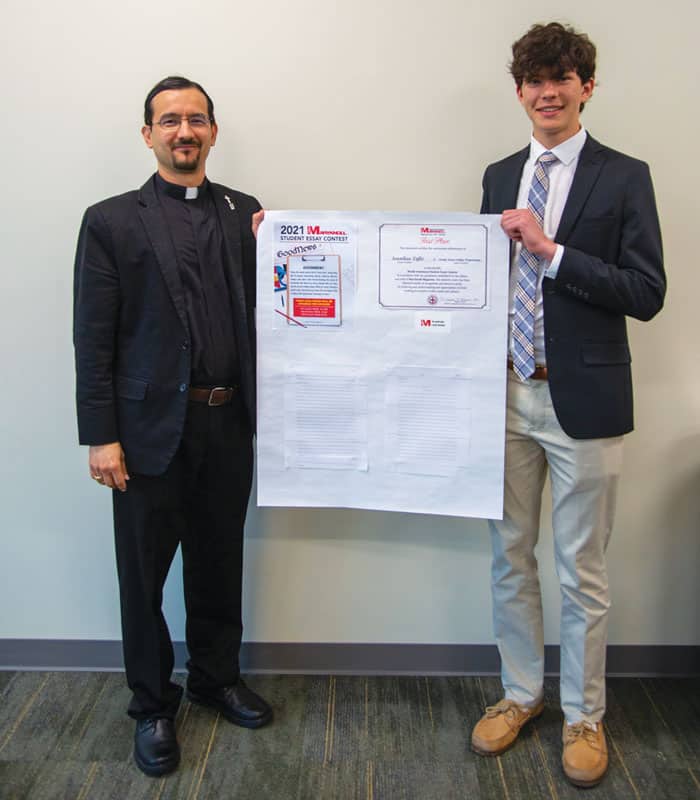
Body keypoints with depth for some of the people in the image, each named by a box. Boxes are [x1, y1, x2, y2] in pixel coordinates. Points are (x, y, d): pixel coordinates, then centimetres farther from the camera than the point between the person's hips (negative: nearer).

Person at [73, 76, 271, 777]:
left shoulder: (246, 214, 8)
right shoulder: (111, 221, -1)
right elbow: (93, 338, -4)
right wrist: (101, 436, -8)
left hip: (228, 423, 3)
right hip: (150, 427, -3)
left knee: (219, 560, 17)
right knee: (144, 570, 9)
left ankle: (216, 678, 39)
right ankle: (153, 705, 29)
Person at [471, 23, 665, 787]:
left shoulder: (623, 177, -4)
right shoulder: (500, 175, 11)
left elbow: (646, 293, -11)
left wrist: (550, 250, -18)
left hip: (582, 399, -4)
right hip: (505, 394, 5)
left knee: (581, 572, 8)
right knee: (509, 559, 14)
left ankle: (584, 717, 27)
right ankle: (520, 693, 34)